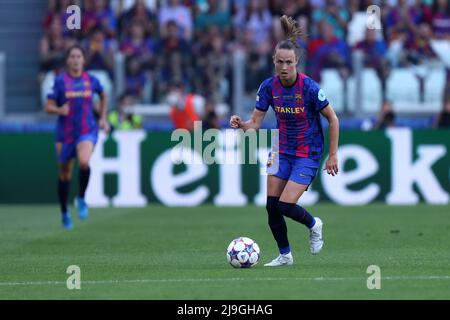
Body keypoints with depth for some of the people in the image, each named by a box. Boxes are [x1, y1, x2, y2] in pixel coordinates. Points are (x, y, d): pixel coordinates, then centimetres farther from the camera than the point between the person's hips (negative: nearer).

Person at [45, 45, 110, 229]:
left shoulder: (91, 80, 2)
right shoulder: (60, 81, -3)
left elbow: (103, 96, 23)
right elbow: (48, 107, -3)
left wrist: (103, 118, 17)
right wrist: (59, 110, -23)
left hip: (87, 130, 0)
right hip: (65, 132, 0)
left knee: (84, 162, -29)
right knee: (64, 175, 9)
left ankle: (81, 199, -5)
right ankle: (64, 213, 30)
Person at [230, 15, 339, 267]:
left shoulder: (309, 87, -20)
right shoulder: (269, 86, -7)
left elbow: (333, 119, -9)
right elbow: (256, 122, -3)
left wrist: (333, 155, -8)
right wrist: (241, 124, -26)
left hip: (308, 154, -5)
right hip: (283, 151, 5)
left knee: (285, 205, -15)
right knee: (272, 205, -2)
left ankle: (313, 225, 19)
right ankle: (285, 255, 18)